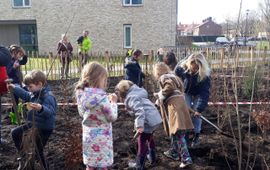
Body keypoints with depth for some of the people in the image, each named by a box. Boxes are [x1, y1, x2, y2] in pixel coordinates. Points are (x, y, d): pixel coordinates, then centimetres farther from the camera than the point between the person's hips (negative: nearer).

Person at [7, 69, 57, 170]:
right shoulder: (35, 93, 2)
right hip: (33, 124, 10)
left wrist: (41, 108, -59)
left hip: (44, 128, -10)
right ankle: (23, 157, 33)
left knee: (38, 151, -2)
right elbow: (26, 95, 25)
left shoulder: (48, 96, -27)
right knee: (15, 133, 19)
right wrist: (14, 88, 19)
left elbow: (49, 112, -39)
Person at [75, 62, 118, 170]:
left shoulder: (82, 94, -4)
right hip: (101, 138, -6)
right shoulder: (102, 97, -24)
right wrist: (113, 102, 0)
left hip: (88, 136, 6)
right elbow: (112, 117, -15)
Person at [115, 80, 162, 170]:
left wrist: (139, 125, -31)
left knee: (142, 141, 3)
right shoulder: (135, 93, 16)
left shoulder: (131, 98, -15)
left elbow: (139, 110, -27)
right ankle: (152, 158, 43)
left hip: (148, 120, -10)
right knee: (149, 137, 29)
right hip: (154, 118, 10)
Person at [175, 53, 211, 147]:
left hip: (198, 94, -2)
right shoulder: (182, 68, -31)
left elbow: (204, 93, -35)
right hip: (186, 92, 2)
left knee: (196, 114, -7)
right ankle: (185, 135, 10)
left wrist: (200, 109, -40)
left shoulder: (205, 75, -36)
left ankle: (196, 136, 11)